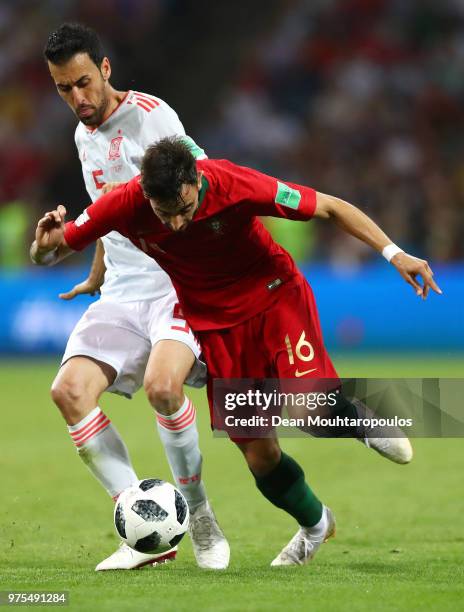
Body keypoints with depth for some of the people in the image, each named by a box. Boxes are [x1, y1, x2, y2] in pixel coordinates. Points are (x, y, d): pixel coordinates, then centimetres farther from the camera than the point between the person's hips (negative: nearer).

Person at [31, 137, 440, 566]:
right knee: (258, 451, 1)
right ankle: (315, 526, 30)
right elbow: (49, 253, -9)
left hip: (274, 296, -2)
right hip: (214, 323, 2)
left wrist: (393, 253, -23)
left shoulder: (235, 185, -28)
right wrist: (47, 245, -33)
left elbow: (330, 207, -18)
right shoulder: (125, 205, -22)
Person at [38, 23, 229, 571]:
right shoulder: (84, 136, 15)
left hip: (179, 285, -7)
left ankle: (199, 519, -9)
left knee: (161, 385, -33)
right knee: (69, 389, -16)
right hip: (122, 293, 7)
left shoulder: (151, 116, -9)